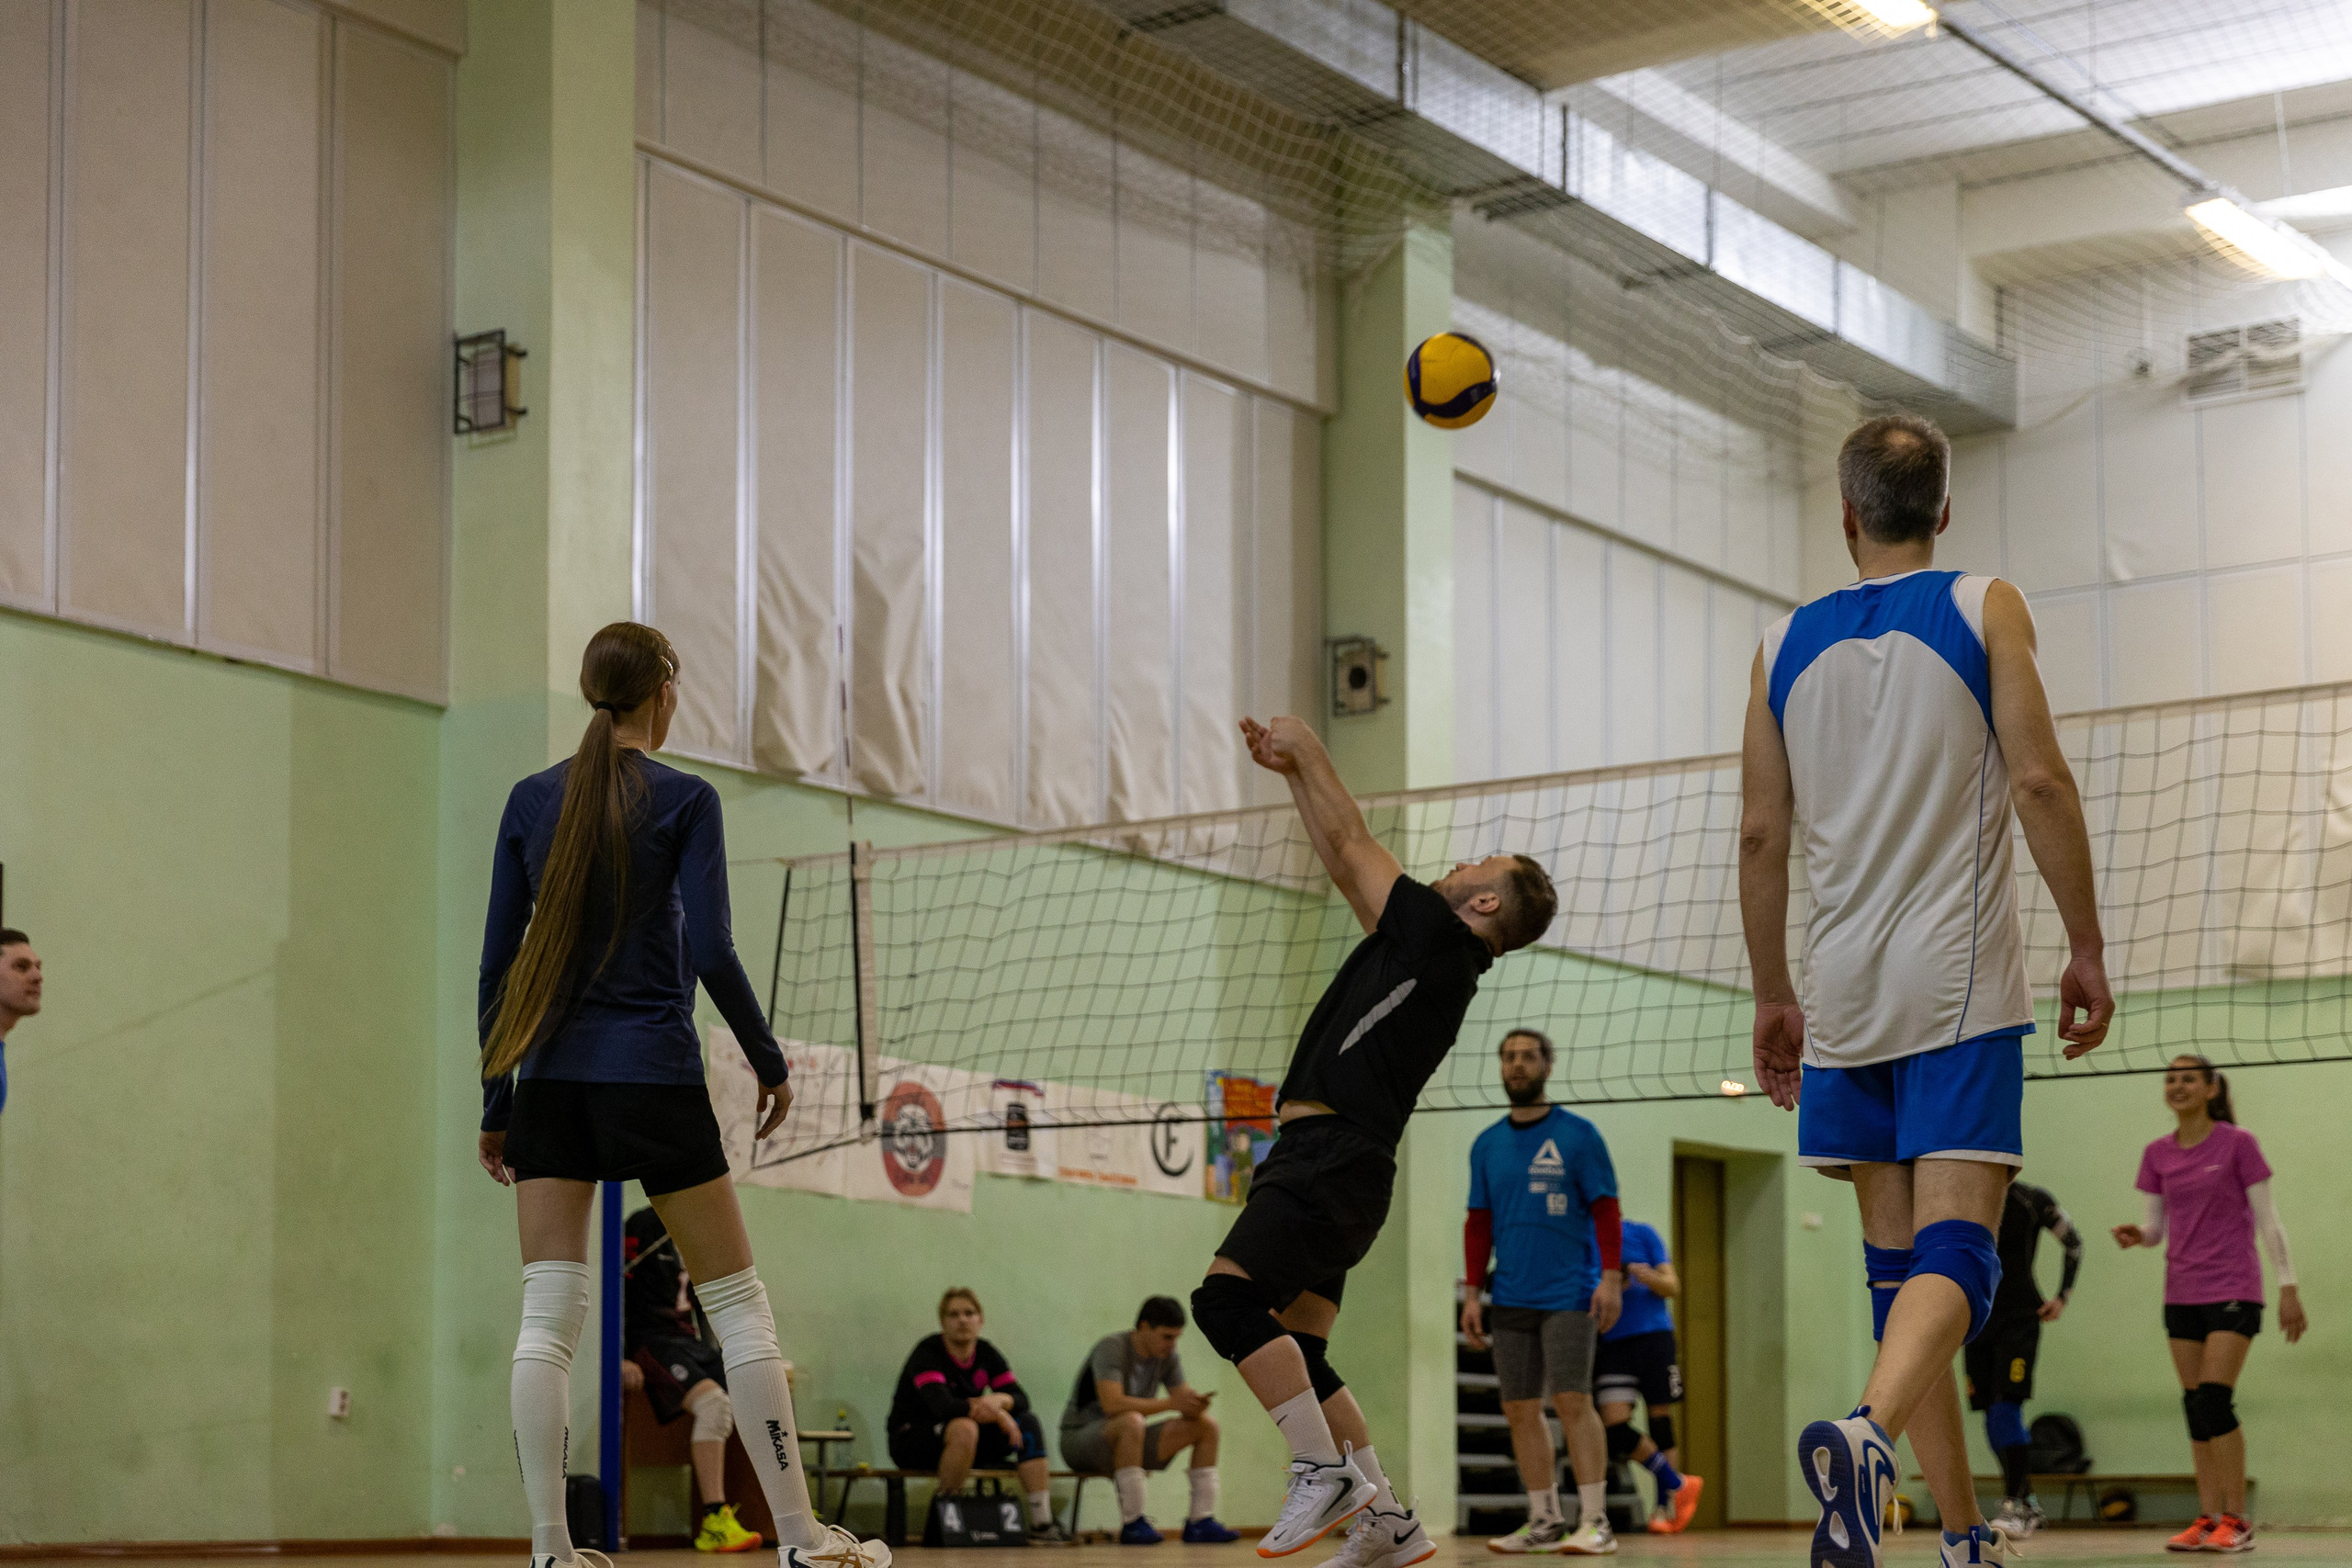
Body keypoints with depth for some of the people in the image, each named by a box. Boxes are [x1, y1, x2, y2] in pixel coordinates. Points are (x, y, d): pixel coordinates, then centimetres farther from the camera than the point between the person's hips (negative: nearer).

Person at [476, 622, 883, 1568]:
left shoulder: (531, 800, 8)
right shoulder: (684, 800, -4)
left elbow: (498, 961, 7)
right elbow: (711, 953, -10)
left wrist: (496, 1103, 13)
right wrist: (769, 1060, 3)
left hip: (549, 1076, 4)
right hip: (651, 1073, -4)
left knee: (547, 1314, 2)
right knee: (736, 1302, 4)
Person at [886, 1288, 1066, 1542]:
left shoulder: (986, 1353, 3)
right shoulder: (928, 1353, -17)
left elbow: (1020, 1398, -2)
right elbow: (941, 1406, -31)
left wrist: (998, 1400, -26)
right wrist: (997, 1414, -30)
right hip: (911, 1440, -7)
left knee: (1028, 1420, -11)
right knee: (963, 1428, -38)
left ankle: (1041, 1521, -18)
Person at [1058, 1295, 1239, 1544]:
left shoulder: (1168, 1357, 3)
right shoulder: (1112, 1348, -20)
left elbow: (1186, 1403, 3)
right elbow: (1112, 1404, -33)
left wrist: (1196, 1402, -23)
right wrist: (1170, 1404, -32)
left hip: (1128, 1440, 8)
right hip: (1078, 1440, -8)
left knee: (1207, 1424, -4)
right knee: (1132, 1421, -40)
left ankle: (1200, 1522, -10)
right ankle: (1132, 1523, -32)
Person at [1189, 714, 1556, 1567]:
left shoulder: (1442, 936, -4)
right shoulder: (1425, 948, 21)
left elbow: (1352, 844, 2)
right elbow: (1346, 865, 29)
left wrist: (1308, 746, 12)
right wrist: (1293, 772, 29)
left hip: (1333, 1154, -10)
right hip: (1326, 1158, 10)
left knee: (1227, 1299, -21)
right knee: (1293, 1351, 8)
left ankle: (1324, 1472, -21)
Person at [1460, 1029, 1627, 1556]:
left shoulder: (1578, 1135, 0)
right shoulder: (1486, 1146, 12)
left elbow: (1605, 1209, -2)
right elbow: (1479, 1223, 15)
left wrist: (1610, 1278, -11)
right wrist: (1472, 1292, 9)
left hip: (1568, 1295, -5)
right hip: (1510, 1301, 5)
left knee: (1571, 1401, -12)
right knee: (1520, 1410, 3)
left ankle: (1595, 1522, -10)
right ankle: (1545, 1522, 10)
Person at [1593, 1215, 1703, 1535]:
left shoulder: (1641, 1233, 4)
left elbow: (1672, 1286, 1)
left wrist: (1649, 1277, -20)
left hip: (1652, 1336, -2)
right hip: (1610, 1343, 2)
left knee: (1660, 1423, 0)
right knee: (1615, 1425, -11)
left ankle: (1666, 1506, 12)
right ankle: (1677, 1485, 5)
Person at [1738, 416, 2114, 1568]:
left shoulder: (1785, 643, 10)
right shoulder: (1985, 609, 2)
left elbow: (1760, 836, 9)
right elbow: (2038, 781, -7)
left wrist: (1771, 996, 17)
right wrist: (2088, 949, 0)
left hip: (1843, 991, 4)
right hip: (1961, 988, -4)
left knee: (1898, 1261, 11)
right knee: (1955, 1249, -11)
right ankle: (1868, 1433, -39)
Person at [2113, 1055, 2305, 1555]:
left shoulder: (2237, 1143, -5)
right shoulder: (2158, 1154, 8)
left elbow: (2267, 1220, -4)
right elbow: (2156, 1226, 10)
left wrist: (2288, 1288, -6)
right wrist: (2136, 1235, -13)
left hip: (2233, 1289, -5)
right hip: (2182, 1293, 5)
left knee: (2214, 1399, -14)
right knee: (2196, 1406, 4)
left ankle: (2236, 1521, -9)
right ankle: (2208, 1518, 8)